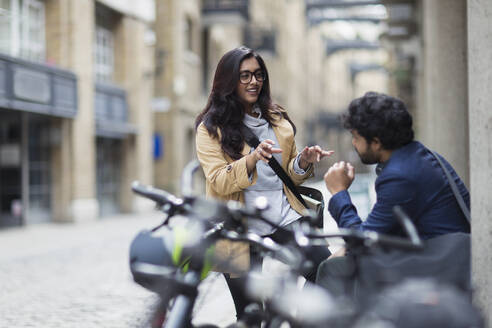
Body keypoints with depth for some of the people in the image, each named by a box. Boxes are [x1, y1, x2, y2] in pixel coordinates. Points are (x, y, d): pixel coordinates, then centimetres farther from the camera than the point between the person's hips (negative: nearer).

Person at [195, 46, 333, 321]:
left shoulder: (278, 121, 13)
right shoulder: (211, 128, -1)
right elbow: (219, 183, -13)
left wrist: (303, 161, -5)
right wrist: (252, 159, -29)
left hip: (284, 217, 3)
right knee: (249, 314, 3)